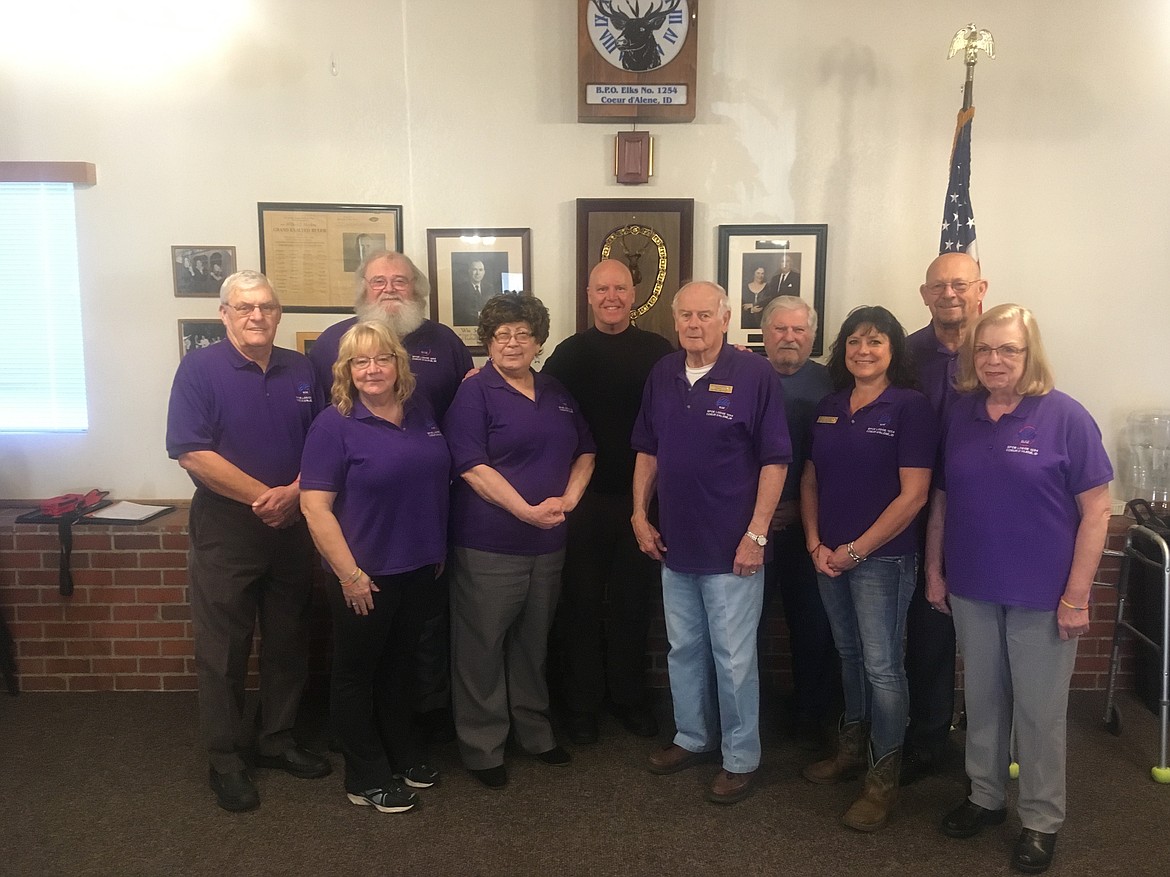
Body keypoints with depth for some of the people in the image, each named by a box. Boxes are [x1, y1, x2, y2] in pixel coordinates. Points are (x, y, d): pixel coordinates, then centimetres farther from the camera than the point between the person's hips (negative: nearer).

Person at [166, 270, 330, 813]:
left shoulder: (301, 371, 6)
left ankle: (277, 741, 30)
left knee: (288, 642, 13)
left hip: (292, 523, 4)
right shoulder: (200, 369, -7)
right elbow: (191, 453, -15)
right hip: (225, 528, -4)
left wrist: (294, 493, -13)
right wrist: (262, 496, -17)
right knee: (223, 649, 4)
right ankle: (226, 761, 18)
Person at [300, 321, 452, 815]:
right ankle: (366, 777, 25)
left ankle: (403, 753, 38)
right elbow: (315, 505, -16)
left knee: (401, 664, 21)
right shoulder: (334, 425, -12)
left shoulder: (421, 412, 4)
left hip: (419, 569, 6)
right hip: (366, 576, -5)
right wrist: (350, 575, -18)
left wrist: (439, 550, 13)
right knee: (358, 672, 10)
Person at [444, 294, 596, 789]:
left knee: (533, 643, 18)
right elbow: (471, 467, -16)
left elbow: (584, 452, 16)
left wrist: (568, 498, -3)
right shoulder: (475, 393, -7)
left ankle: (534, 731, 34)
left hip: (547, 544, 6)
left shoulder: (556, 393, 12)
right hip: (488, 544, -6)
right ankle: (482, 748, 19)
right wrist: (528, 511, -21)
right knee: (482, 647, 4)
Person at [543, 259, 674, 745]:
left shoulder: (657, 350, 2)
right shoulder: (570, 352, 3)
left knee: (634, 601, 12)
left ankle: (629, 696, 30)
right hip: (584, 497, 0)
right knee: (581, 602, 8)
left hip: (640, 496, 0)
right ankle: (581, 702, 24)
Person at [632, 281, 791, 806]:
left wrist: (757, 533, -16)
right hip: (675, 542, 6)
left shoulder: (756, 376, -11)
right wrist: (640, 513, 7)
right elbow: (647, 450, 13)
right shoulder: (662, 375, 6)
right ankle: (693, 738, 36)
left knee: (733, 658, 4)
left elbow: (775, 460, -12)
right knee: (683, 650, 18)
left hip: (732, 546, -6)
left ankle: (740, 758, 22)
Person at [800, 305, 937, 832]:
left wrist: (856, 550, -12)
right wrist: (815, 542, -1)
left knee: (882, 666, -1)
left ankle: (883, 778, 13)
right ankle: (851, 750, 33)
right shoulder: (829, 408, 9)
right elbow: (810, 480, 12)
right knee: (848, 656, 17)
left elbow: (913, 495, -13)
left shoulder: (910, 407, -8)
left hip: (882, 558, -5)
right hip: (829, 557, 6)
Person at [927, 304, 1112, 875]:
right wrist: (934, 570, 7)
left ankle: (1042, 820, 27)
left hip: (1041, 593, -4)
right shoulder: (960, 415, 2)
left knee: (1038, 710, 9)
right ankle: (986, 796, 36)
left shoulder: (1064, 416, -10)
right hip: (972, 588, 4)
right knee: (982, 699, 17)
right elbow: (942, 499, 8)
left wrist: (1076, 597, -12)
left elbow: (1095, 509, -10)